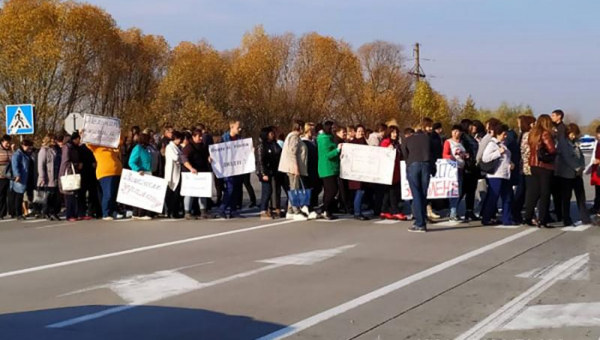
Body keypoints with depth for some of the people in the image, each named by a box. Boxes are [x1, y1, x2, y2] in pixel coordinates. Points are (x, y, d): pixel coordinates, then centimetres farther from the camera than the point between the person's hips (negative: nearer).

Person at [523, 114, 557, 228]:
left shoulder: (533, 133, 8)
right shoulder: (546, 134, -13)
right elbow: (552, 150, -18)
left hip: (534, 165, 7)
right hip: (545, 166, -7)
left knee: (533, 192, 13)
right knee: (544, 194, -2)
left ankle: (528, 217, 15)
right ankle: (542, 221, -2)